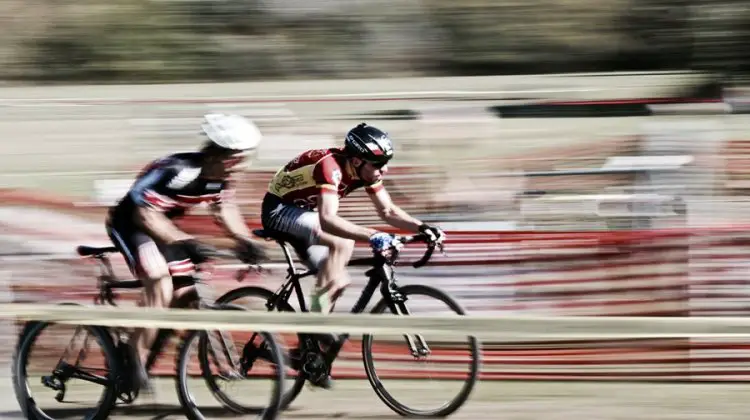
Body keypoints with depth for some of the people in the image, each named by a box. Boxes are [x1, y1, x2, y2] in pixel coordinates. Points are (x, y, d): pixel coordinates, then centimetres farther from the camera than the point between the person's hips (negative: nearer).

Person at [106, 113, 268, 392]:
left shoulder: (219, 176, -9)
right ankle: (135, 358, -21)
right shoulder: (177, 170, -33)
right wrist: (187, 243, -40)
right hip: (130, 223, -8)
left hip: (161, 225, 8)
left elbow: (225, 208, 8)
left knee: (186, 293, -1)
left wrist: (245, 240, -8)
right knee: (160, 280, -29)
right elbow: (146, 215, -33)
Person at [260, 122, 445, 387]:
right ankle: (317, 317, -24)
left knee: (337, 281, 0)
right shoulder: (330, 166, -34)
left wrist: (422, 228, -20)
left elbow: (388, 211, -3)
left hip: (302, 213, 9)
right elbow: (328, 219, -47)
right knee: (342, 243, -31)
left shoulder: (366, 171, -9)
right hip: (278, 211, -9)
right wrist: (372, 236, -56)